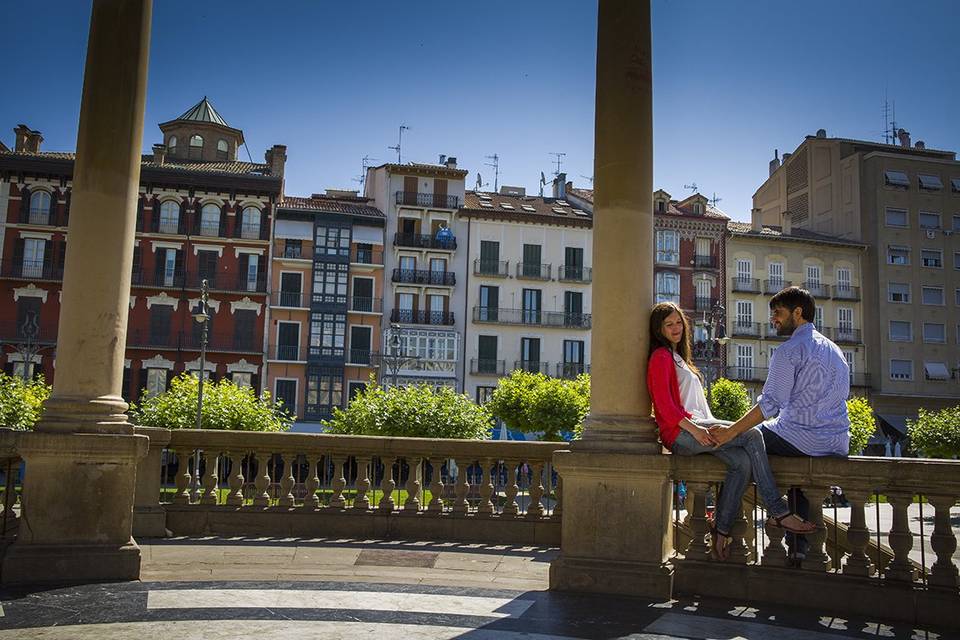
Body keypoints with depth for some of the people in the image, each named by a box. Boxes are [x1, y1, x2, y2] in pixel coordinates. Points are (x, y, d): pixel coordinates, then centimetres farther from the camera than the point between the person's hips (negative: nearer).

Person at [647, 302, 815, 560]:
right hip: (680, 433, -8)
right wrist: (694, 429, -22)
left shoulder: (678, 358, 29)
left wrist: (712, 426, 10)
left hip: (696, 426, 8)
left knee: (743, 461, -17)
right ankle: (779, 512, -20)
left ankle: (721, 532, -17)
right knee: (752, 434, -20)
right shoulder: (661, 357, 0)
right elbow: (664, 405, -12)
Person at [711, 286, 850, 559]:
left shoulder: (789, 351, -10)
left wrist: (731, 432, -13)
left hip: (805, 439, -8)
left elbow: (769, 404, -17)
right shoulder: (834, 349, 18)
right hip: (839, 443, 8)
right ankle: (798, 544, 25)